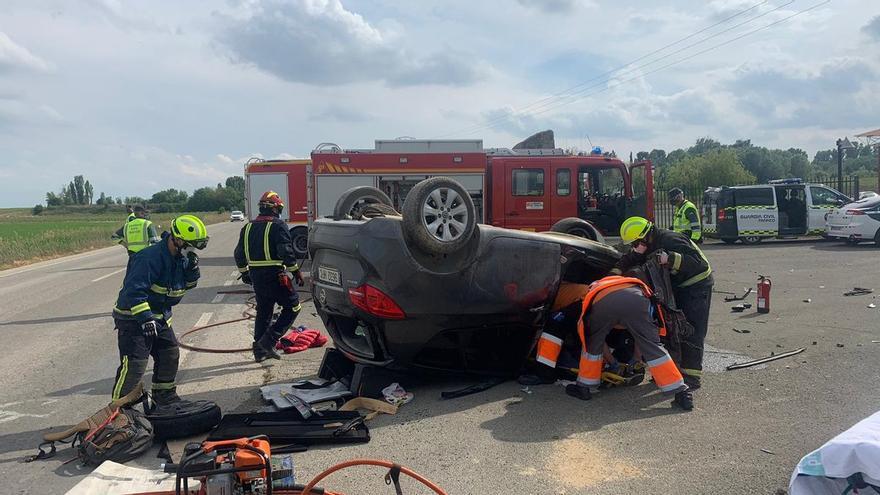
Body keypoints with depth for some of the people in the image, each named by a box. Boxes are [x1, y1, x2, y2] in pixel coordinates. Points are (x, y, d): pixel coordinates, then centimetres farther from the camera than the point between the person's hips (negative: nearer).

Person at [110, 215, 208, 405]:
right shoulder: (151, 257, -26)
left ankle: (165, 396, 33)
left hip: (160, 316, 9)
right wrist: (145, 318, -34)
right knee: (134, 364, -12)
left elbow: (188, 284, 11)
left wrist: (192, 268, -9)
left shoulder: (180, 257, 2)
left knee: (170, 355, 16)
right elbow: (134, 290, -30)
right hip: (134, 318, -9)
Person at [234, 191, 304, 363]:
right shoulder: (278, 225, -9)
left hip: (256, 276, 7)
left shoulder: (248, 227, 13)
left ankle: (260, 351, 21)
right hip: (275, 276, -7)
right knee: (293, 307, 2)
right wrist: (296, 272, -11)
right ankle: (268, 341, -8)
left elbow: (239, 253, 17)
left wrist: (244, 272, 28)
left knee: (263, 311, 18)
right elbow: (286, 252, -18)